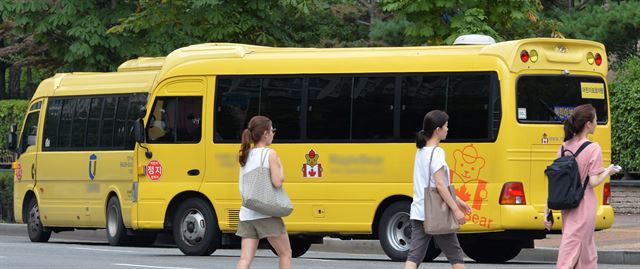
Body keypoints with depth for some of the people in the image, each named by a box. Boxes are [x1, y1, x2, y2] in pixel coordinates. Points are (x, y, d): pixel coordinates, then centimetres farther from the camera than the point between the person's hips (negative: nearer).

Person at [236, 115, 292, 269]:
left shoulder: (245, 155, 12)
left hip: (246, 214, 6)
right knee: (285, 254, 11)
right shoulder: (270, 154, -7)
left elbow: (243, 188, 12)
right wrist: (280, 168, 2)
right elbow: (277, 182, -14)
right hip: (267, 214, -6)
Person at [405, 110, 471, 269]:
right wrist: (456, 210, -19)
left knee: (414, 256, 0)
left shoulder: (421, 151, 12)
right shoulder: (437, 153, -14)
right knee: (455, 255, 7)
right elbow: (440, 185, -20)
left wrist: (456, 200, 22)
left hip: (418, 212, 7)